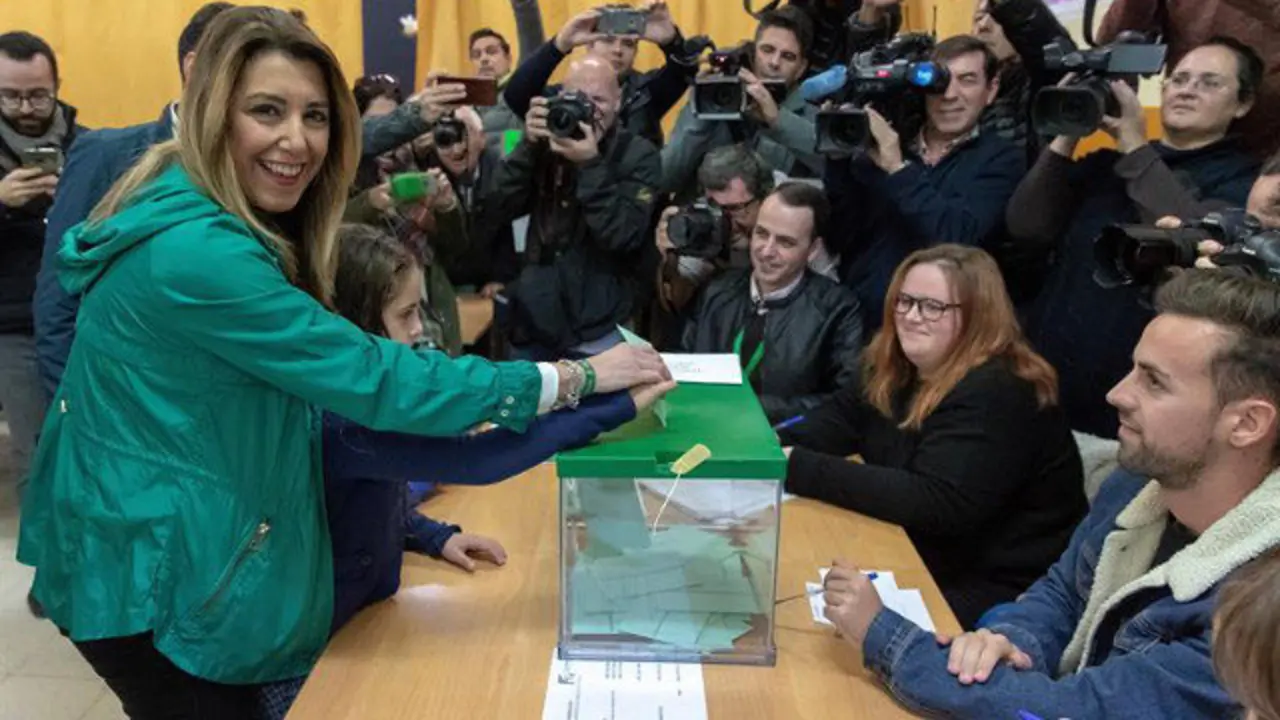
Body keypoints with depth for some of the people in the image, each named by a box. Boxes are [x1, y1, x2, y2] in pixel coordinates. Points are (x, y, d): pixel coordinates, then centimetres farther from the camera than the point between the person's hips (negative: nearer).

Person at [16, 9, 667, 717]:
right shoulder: (197, 253, -30)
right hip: (152, 579, -9)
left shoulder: (199, 219, 2)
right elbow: (369, 376, -30)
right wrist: (573, 379, -26)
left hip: (172, 556, 10)